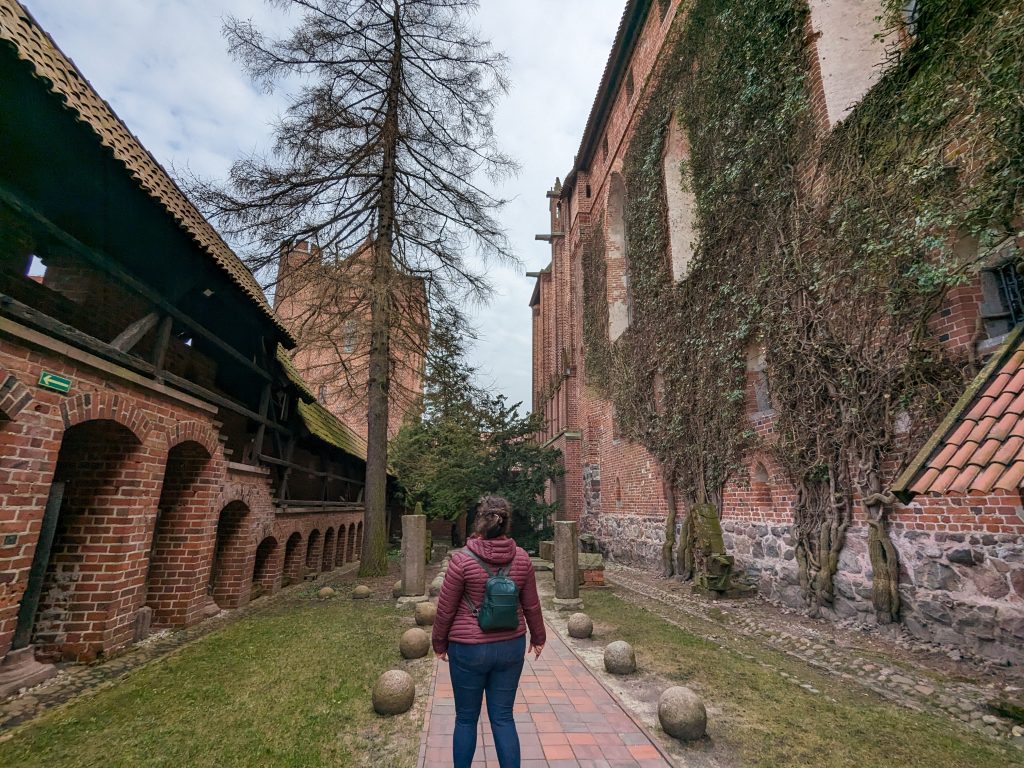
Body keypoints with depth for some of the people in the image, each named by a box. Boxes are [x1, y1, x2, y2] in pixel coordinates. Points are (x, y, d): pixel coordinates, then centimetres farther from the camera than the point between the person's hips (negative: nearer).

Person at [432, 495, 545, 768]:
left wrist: (439, 643, 8)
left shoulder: (462, 560, -17)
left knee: (466, 719, 17)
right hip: (511, 647, 3)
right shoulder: (521, 558, -8)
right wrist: (538, 637, 19)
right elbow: (531, 605, 3)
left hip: (469, 649, -2)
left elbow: (445, 609, -8)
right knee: (503, 717, 16)